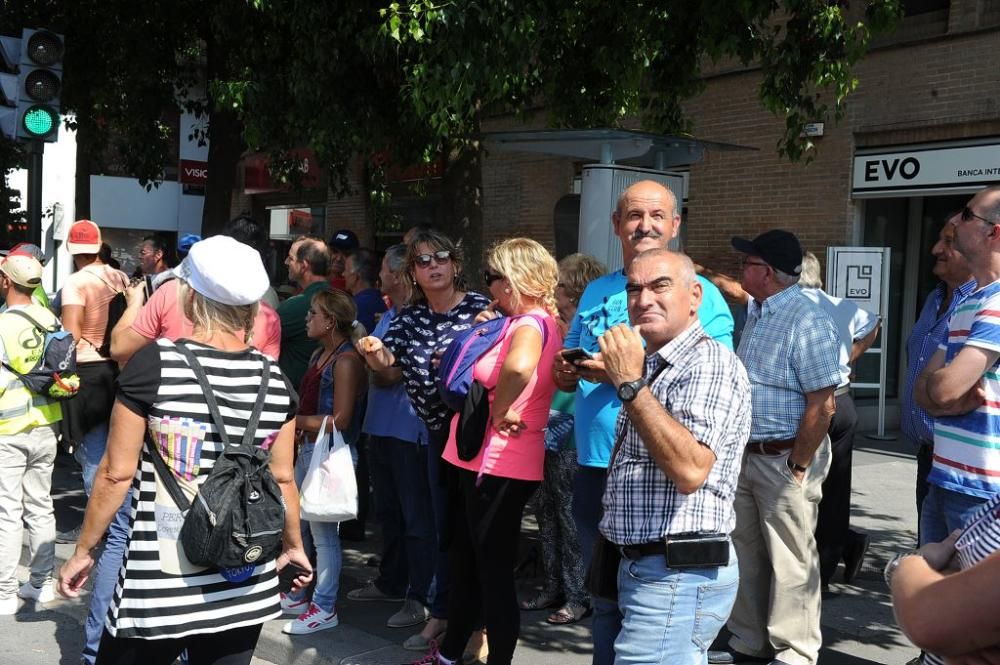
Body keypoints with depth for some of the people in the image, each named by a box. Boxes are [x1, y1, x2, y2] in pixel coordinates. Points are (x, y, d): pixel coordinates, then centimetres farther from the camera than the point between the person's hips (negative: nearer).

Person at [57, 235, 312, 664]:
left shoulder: (155, 363, -11)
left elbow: (118, 472, -8)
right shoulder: (276, 381, -2)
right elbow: (282, 478, 6)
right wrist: (294, 545, 22)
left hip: (159, 584, -3)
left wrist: (83, 551, 5)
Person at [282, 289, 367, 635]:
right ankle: (297, 595, 29)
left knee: (323, 531, -2)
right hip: (307, 449, 10)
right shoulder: (320, 356, 12)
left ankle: (325, 609, 9)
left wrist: (293, 421, -16)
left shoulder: (346, 361, -15)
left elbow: (340, 420, -18)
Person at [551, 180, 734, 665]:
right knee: (604, 598, 17)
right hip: (594, 467, 5)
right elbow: (564, 376, 19)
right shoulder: (595, 293, 13)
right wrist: (566, 370, -5)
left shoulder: (701, 294, -4)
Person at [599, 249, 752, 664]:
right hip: (644, 566, 10)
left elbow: (690, 470, -29)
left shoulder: (710, 363, -14)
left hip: (676, 578, -10)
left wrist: (631, 384, -25)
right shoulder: (651, 365, 16)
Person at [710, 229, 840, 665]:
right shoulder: (756, 314, 12)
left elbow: (821, 405, -22)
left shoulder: (807, 322, -18)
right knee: (746, 555, 16)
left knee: (790, 562, 2)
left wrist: (797, 467, -18)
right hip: (746, 454, 9)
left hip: (785, 458, -9)